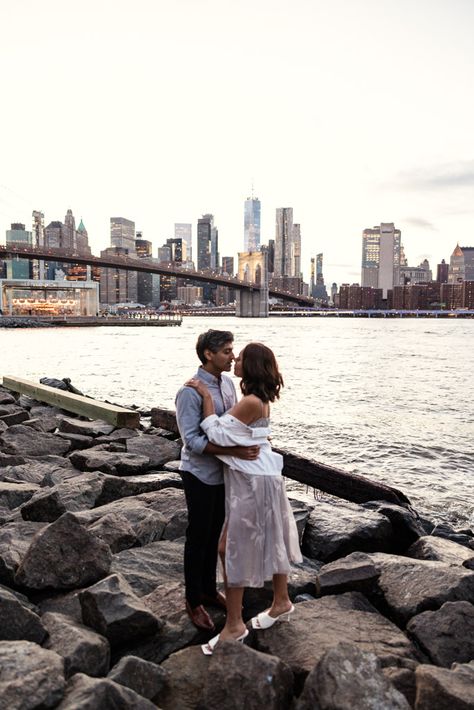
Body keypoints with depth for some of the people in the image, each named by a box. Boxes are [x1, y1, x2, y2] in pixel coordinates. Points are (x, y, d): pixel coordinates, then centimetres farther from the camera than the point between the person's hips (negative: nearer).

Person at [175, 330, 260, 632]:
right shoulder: (190, 392, -22)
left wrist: (249, 445, -6)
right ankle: (194, 601, 27)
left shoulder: (227, 382, 0)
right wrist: (236, 451, -30)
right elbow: (193, 441, -25)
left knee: (214, 534, 20)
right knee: (198, 537, 8)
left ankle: (210, 589, 39)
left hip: (223, 472, 7)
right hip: (200, 474, -6)